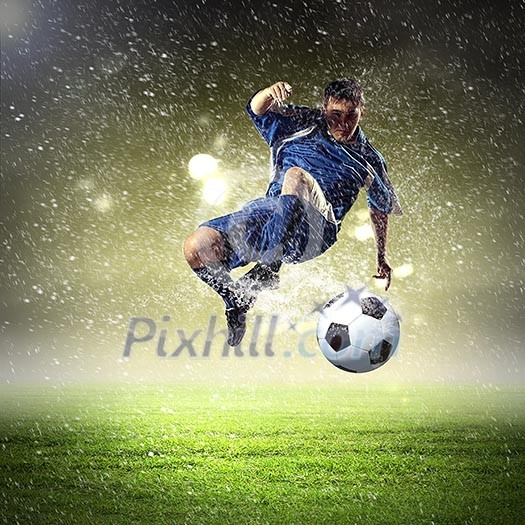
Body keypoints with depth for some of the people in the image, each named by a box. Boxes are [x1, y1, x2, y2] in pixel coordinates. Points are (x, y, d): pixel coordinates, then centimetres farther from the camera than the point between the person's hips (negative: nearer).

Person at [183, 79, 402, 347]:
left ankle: (267, 270, -35)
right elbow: (258, 109, 4)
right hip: (267, 211, 3)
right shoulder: (306, 124, 15)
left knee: (297, 176, -38)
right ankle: (235, 300, 7)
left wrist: (382, 256, 34)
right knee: (195, 246, -21)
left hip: (315, 230, -3)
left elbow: (382, 207, 32)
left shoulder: (369, 160, 16)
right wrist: (269, 93, -20)